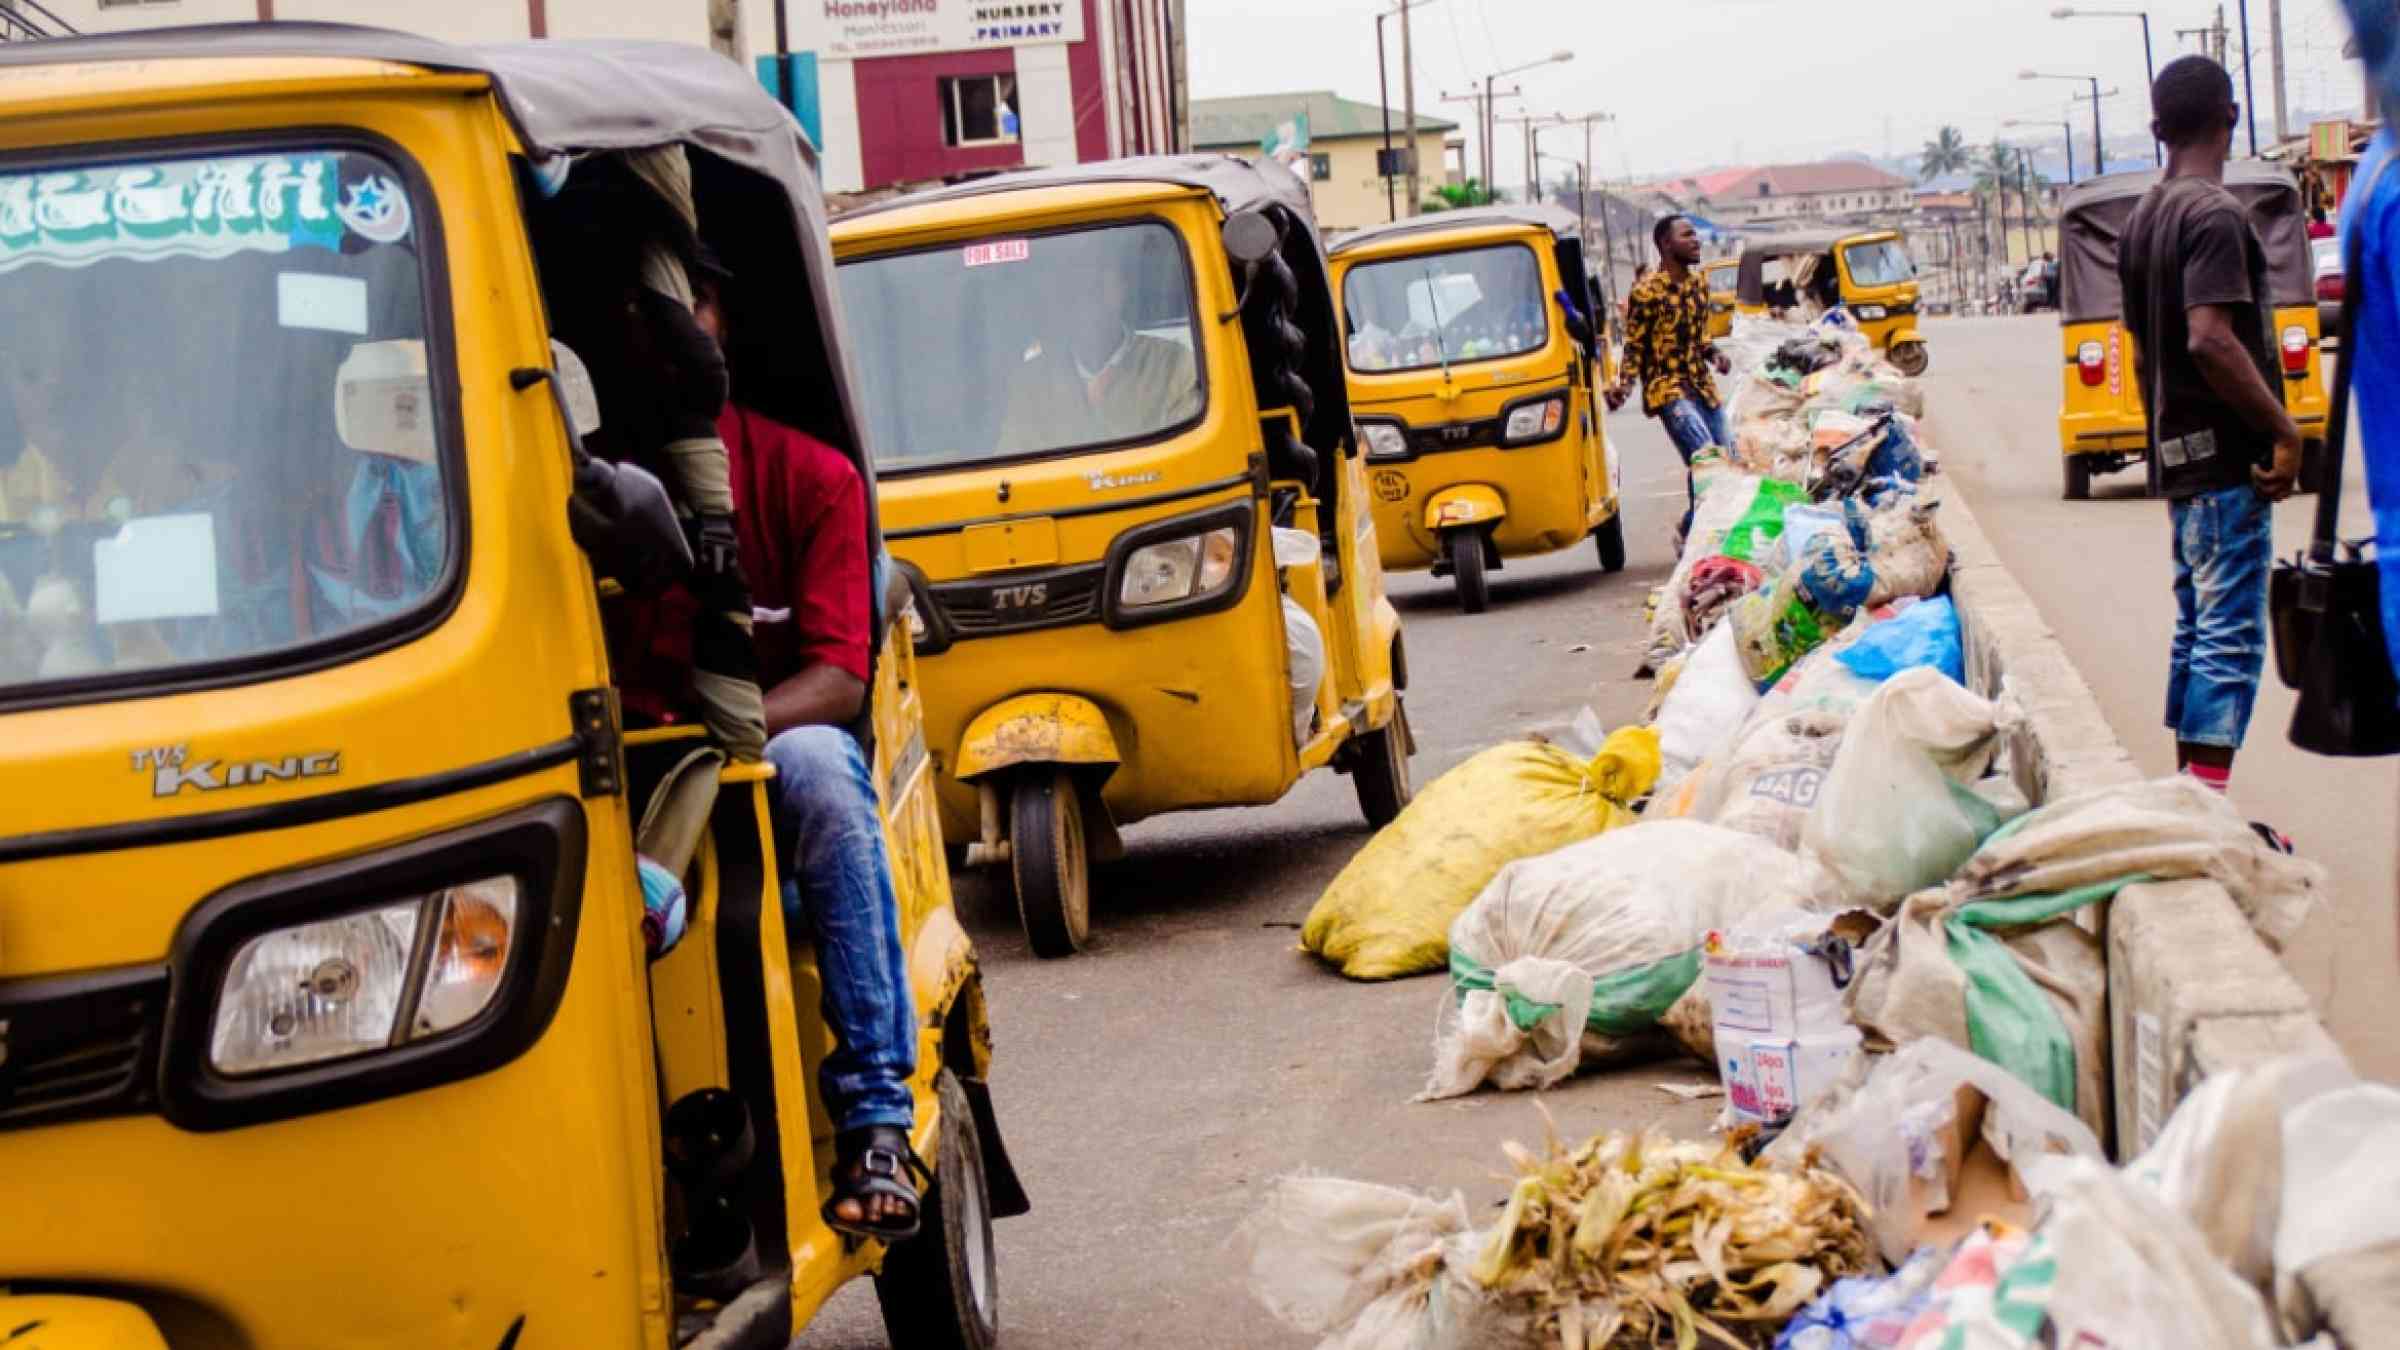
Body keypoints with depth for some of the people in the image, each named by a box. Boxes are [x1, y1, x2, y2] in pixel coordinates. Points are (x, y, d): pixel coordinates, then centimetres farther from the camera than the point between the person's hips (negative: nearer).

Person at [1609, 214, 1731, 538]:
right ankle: (1691, 532, -8)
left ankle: (1693, 529, 18)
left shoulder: (1698, 283, 11)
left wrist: (1714, 354, 2)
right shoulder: (1646, 292, -11)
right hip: (1668, 389, -8)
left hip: (1702, 385, 8)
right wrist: (1624, 385, -21)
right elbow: (1634, 347, -6)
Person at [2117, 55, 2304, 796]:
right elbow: (2211, 339, -27)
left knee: (2196, 628, 15)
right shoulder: (2214, 214, -16)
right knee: (2231, 636, -9)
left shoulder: (2143, 219, 13)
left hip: (2178, 455, 9)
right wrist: (2284, 430, -21)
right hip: (2229, 459, -9)